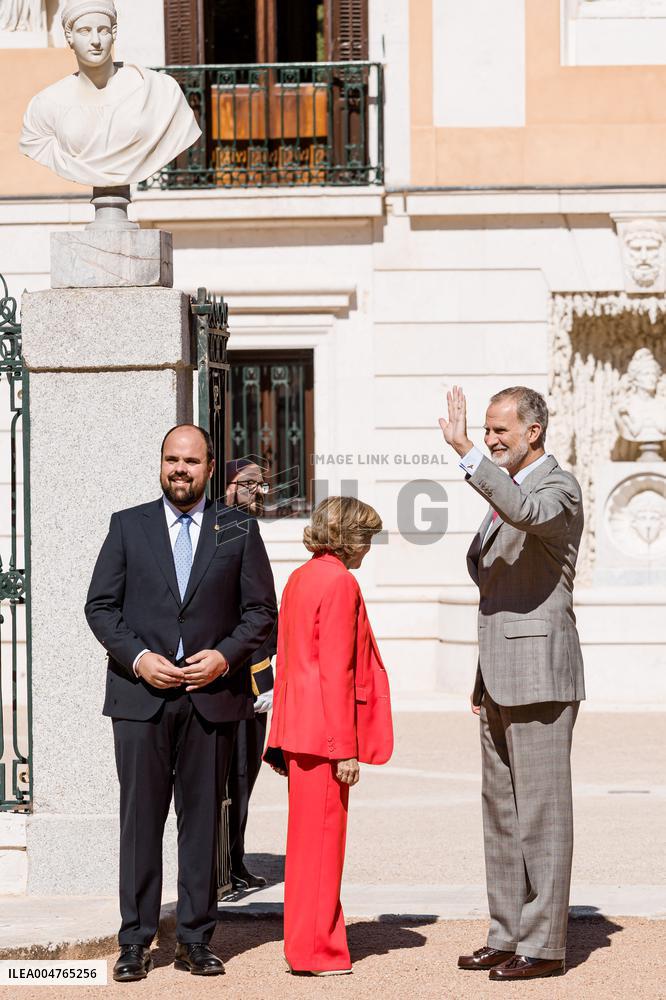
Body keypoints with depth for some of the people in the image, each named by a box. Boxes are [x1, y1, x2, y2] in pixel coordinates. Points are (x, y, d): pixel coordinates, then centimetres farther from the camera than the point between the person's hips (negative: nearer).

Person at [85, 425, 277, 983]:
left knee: (204, 818, 4)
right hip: (141, 696, 0)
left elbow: (261, 611, 7)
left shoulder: (239, 532, 8)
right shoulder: (128, 527, 8)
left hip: (212, 695, 0)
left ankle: (196, 939, 10)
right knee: (140, 817, 0)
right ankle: (136, 943, 4)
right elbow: (100, 606, 5)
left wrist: (225, 655, -9)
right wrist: (138, 658, -9)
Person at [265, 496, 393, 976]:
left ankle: (309, 940, 23)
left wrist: (282, 739, 21)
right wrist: (345, 748, -17)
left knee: (307, 834, 15)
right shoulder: (340, 583, -14)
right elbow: (337, 672, -18)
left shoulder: (300, 578, 13)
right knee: (322, 835, -4)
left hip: (298, 728, 9)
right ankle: (316, 949, 0)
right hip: (325, 730, -9)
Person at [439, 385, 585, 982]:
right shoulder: (506, 492, 19)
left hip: (539, 674, -10)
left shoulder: (558, 487, -10)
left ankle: (543, 944, -3)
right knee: (502, 814, 12)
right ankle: (508, 936, 18)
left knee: (540, 812, -6)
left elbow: (527, 512, -35)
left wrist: (466, 454, -38)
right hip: (500, 680, 10)